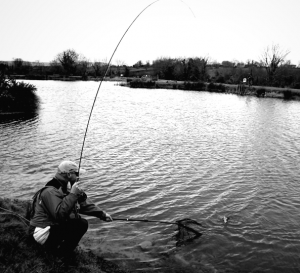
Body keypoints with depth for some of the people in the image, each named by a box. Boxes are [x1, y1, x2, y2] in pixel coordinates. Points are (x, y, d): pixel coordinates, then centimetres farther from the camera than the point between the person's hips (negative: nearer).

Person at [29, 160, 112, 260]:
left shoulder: (63, 190, 10)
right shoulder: (50, 192, -20)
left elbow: (84, 205, 10)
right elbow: (59, 214, -35)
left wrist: (102, 214, 4)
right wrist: (73, 194, -30)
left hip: (51, 227, 10)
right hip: (43, 233, -10)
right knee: (82, 224, -18)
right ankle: (62, 254, -6)